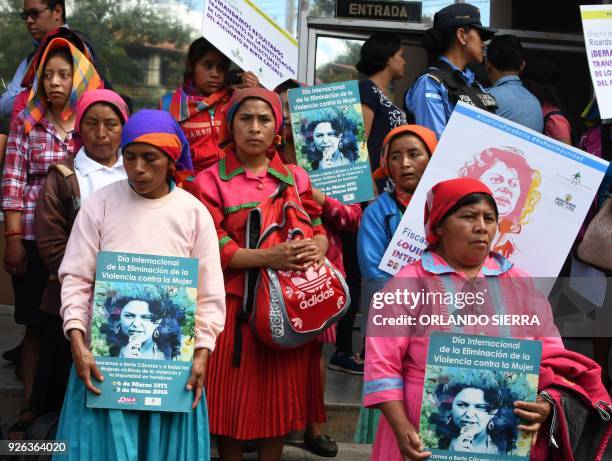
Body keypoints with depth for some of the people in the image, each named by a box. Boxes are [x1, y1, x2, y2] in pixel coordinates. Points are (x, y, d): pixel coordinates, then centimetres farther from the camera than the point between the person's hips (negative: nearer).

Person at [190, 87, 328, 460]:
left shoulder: (296, 178, 11)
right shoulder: (210, 181, -1)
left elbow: (319, 230, 8)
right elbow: (215, 248, -9)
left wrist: (317, 248, -16)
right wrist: (268, 257, -23)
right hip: (234, 304, -3)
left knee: (280, 394, 8)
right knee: (235, 395, 2)